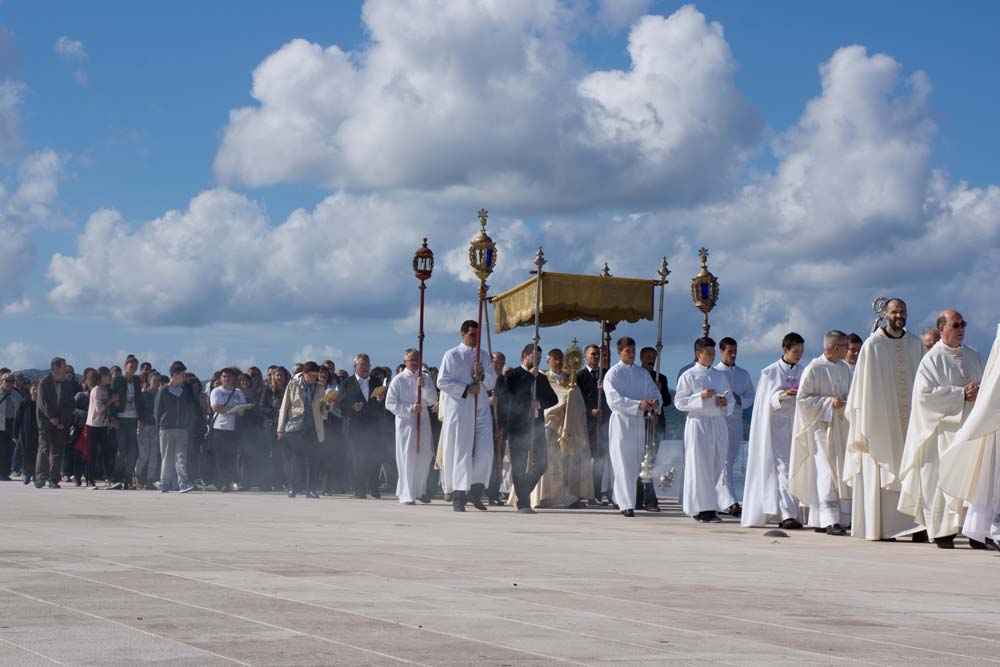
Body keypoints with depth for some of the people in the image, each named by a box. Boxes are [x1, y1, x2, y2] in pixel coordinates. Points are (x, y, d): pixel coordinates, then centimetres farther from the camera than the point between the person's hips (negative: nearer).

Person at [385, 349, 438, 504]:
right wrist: (410, 409, -14)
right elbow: (390, 404, -5)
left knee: (424, 457, 5)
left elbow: (433, 400, 2)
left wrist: (424, 386, -14)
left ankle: (420, 490, 22)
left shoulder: (425, 377, 7)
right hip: (405, 421, -4)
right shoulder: (398, 380, -3)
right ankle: (406, 495, 1)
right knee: (407, 458, -4)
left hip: (423, 420, 4)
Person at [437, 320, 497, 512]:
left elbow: (493, 382, 12)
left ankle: (475, 491, 10)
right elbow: (442, 382, -6)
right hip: (458, 411, -4)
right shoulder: (452, 355, 0)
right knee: (460, 452, -5)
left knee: (484, 452, -4)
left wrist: (483, 374, -9)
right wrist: (466, 389, -13)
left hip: (481, 411, 4)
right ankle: (458, 496, -1)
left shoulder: (483, 356, 13)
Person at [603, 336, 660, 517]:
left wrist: (655, 402, -13)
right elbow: (614, 399, -13)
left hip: (639, 421, 5)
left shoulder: (643, 373, 14)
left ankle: (620, 498, 22)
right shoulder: (613, 374, -3)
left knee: (635, 465, 8)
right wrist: (638, 405, -23)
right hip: (621, 420, -5)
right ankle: (626, 504, -11)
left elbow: (653, 392, 12)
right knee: (623, 464, -9)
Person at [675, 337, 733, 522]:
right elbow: (679, 402, -5)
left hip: (718, 423, 5)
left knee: (718, 464, 1)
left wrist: (725, 403, -3)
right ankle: (702, 508, -3)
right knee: (700, 466, -6)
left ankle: (712, 506, 5)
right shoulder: (688, 376, 0)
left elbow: (731, 400, 20)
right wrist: (700, 397, -16)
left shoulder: (721, 375, 16)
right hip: (698, 423, -5)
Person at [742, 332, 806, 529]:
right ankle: (787, 515, -19)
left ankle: (788, 514, 11)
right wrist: (783, 394, -20)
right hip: (777, 426, -4)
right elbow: (768, 401, -2)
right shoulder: (770, 373, 2)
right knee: (783, 468, -13)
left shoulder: (803, 373, 12)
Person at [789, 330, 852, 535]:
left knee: (843, 471, 5)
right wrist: (829, 402, -18)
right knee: (827, 473, -10)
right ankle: (830, 520, -11)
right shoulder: (813, 369, -9)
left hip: (841, 427, 7)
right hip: (822, 426, -7)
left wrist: (847, 402, 1)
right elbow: (802, 398, -10)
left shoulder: (844, 369, 12)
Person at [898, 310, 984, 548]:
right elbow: (925, 393, -13)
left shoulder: (973, 356, 15)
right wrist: (960, 394, -15)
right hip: (945, 428, -5)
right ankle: (942, 531, 0)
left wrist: (979, 393, -4)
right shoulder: (932, 359, -3)